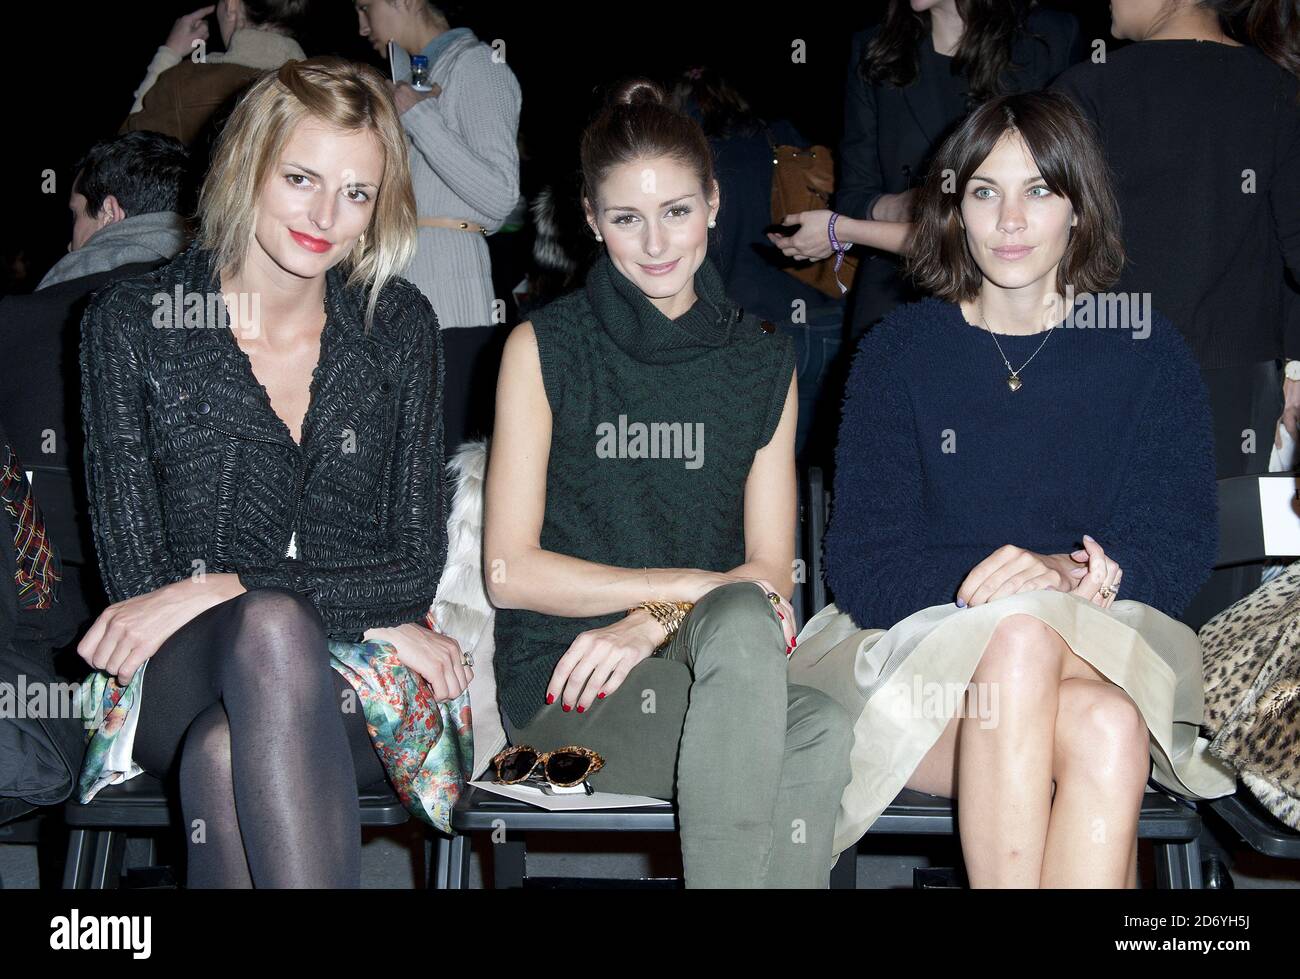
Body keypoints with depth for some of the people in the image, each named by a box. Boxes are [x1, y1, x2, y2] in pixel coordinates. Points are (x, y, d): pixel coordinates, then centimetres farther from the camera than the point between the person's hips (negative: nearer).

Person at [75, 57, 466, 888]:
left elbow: (415, 568, 2)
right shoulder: (132, 325, 3)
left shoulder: (399, 327, 8)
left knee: (226, 749, -36)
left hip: (360, 693, 1)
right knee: (274, 624, -38)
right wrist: (367, 620, -11)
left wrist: (224, 592, -14)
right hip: (179, 678, -1)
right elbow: (136, 576, -2)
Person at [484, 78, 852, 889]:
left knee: (820, 737, -33)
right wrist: (695, 587, -11)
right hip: (562, 687, -3)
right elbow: (511, 570, -3)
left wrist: (652, 625, -12)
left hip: (715, 671, 3)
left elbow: (770, 569, 8)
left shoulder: (763, 360, 13)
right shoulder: (544, 349, 4)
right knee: (741, 627, -35)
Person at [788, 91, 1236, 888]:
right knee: (1019, 635, -36)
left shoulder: (1148, 352, 8)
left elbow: (1183, 547, 2)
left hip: (1106, 652, 1)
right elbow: (860, 569, -1)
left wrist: (1072, 575, -19)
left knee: (1110, 733, -36)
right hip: (924, 655, 0)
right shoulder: (900, 351, 6)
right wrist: (976, 582, -21)